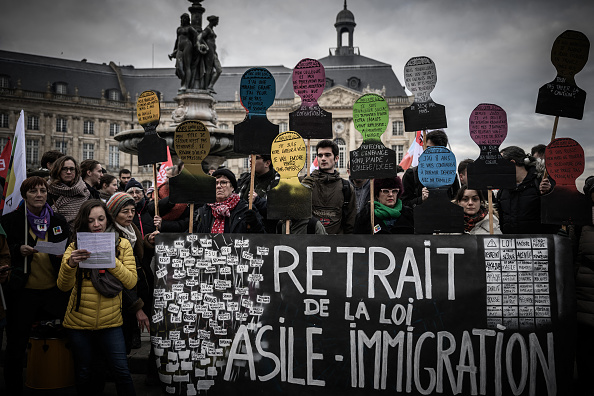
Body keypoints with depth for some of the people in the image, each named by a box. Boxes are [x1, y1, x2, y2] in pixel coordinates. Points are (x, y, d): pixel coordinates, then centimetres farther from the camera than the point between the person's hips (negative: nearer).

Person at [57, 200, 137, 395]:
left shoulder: (122, 245, 0)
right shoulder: (75, 246, -1)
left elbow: (131, 282, -10)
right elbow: (63, 286, -11)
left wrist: (111, 259, -21)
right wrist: (70, 264, -31)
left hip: (110, 322, -1)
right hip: (79, 322, 1)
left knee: (122, 372, -2)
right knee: (83, 374, 13)